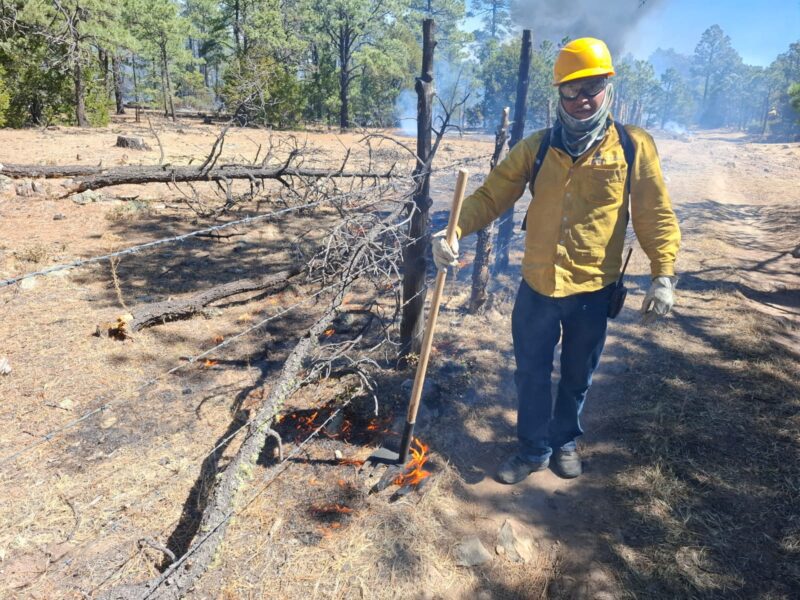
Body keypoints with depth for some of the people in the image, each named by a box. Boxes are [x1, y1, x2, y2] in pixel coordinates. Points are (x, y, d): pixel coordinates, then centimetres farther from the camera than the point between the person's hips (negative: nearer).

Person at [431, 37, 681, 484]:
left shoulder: (633, 146, -4)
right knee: (532, 372, 12)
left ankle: (565, 440, 42)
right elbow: (491, 195, -4)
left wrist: (664, 275, -11)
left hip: (594, 289, -1)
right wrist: (454, 231, -20)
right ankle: (535, 448, 33)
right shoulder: (537, 147, -1)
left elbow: (656, 214, -2)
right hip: (537, 285, 1)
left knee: (578, 375, 17)